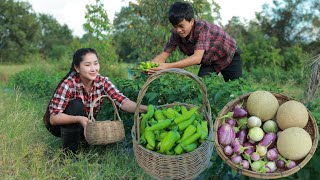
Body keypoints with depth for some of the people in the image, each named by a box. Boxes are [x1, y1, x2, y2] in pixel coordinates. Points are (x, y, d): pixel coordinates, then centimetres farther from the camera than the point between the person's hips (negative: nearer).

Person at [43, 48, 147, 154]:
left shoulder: (102, 82, -17)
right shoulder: (69, 84, -28)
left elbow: (122, 101, -29)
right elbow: (53, 118, -30)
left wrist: (143, 108, -47)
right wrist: (79, 119, -47)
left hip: (85, 124, 5)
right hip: (60, 124, -4)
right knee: (76, 104, -31)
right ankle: (69, 151, -16)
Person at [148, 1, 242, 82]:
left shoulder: (202, 27, -38)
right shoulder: (176, 33, -21)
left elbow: (197, 58, -48)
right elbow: (163, 55, -21)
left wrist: (167, 66, -58)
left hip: (229, 55, -4)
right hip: (209, 61, 4)